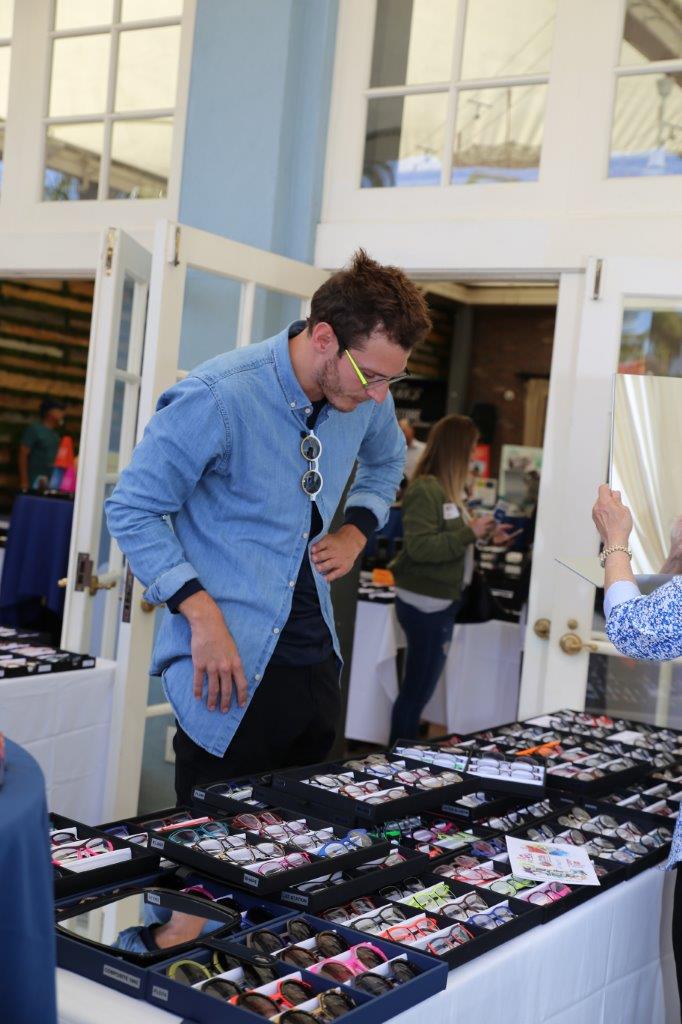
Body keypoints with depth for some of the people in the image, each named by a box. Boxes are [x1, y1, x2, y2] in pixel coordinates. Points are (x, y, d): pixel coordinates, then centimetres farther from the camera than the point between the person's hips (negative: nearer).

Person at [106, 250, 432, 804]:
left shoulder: (366, 396, 1)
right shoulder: (217, 399, -20)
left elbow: (386, 461, 24)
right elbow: (132, 510, -13)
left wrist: (356, 532, 6)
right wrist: (202, 613, -21)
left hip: (315, 656, 6)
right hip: (231, 666, -6)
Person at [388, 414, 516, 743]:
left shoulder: (449, 489, 11)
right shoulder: (425, 490, -17)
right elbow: (419, 546, -25)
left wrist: (485, 534, 9)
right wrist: (470, 533, -25)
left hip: (441, 602, 10)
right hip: (425, 604, -10)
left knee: (418, 689, 17)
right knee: (417, 690, -1)